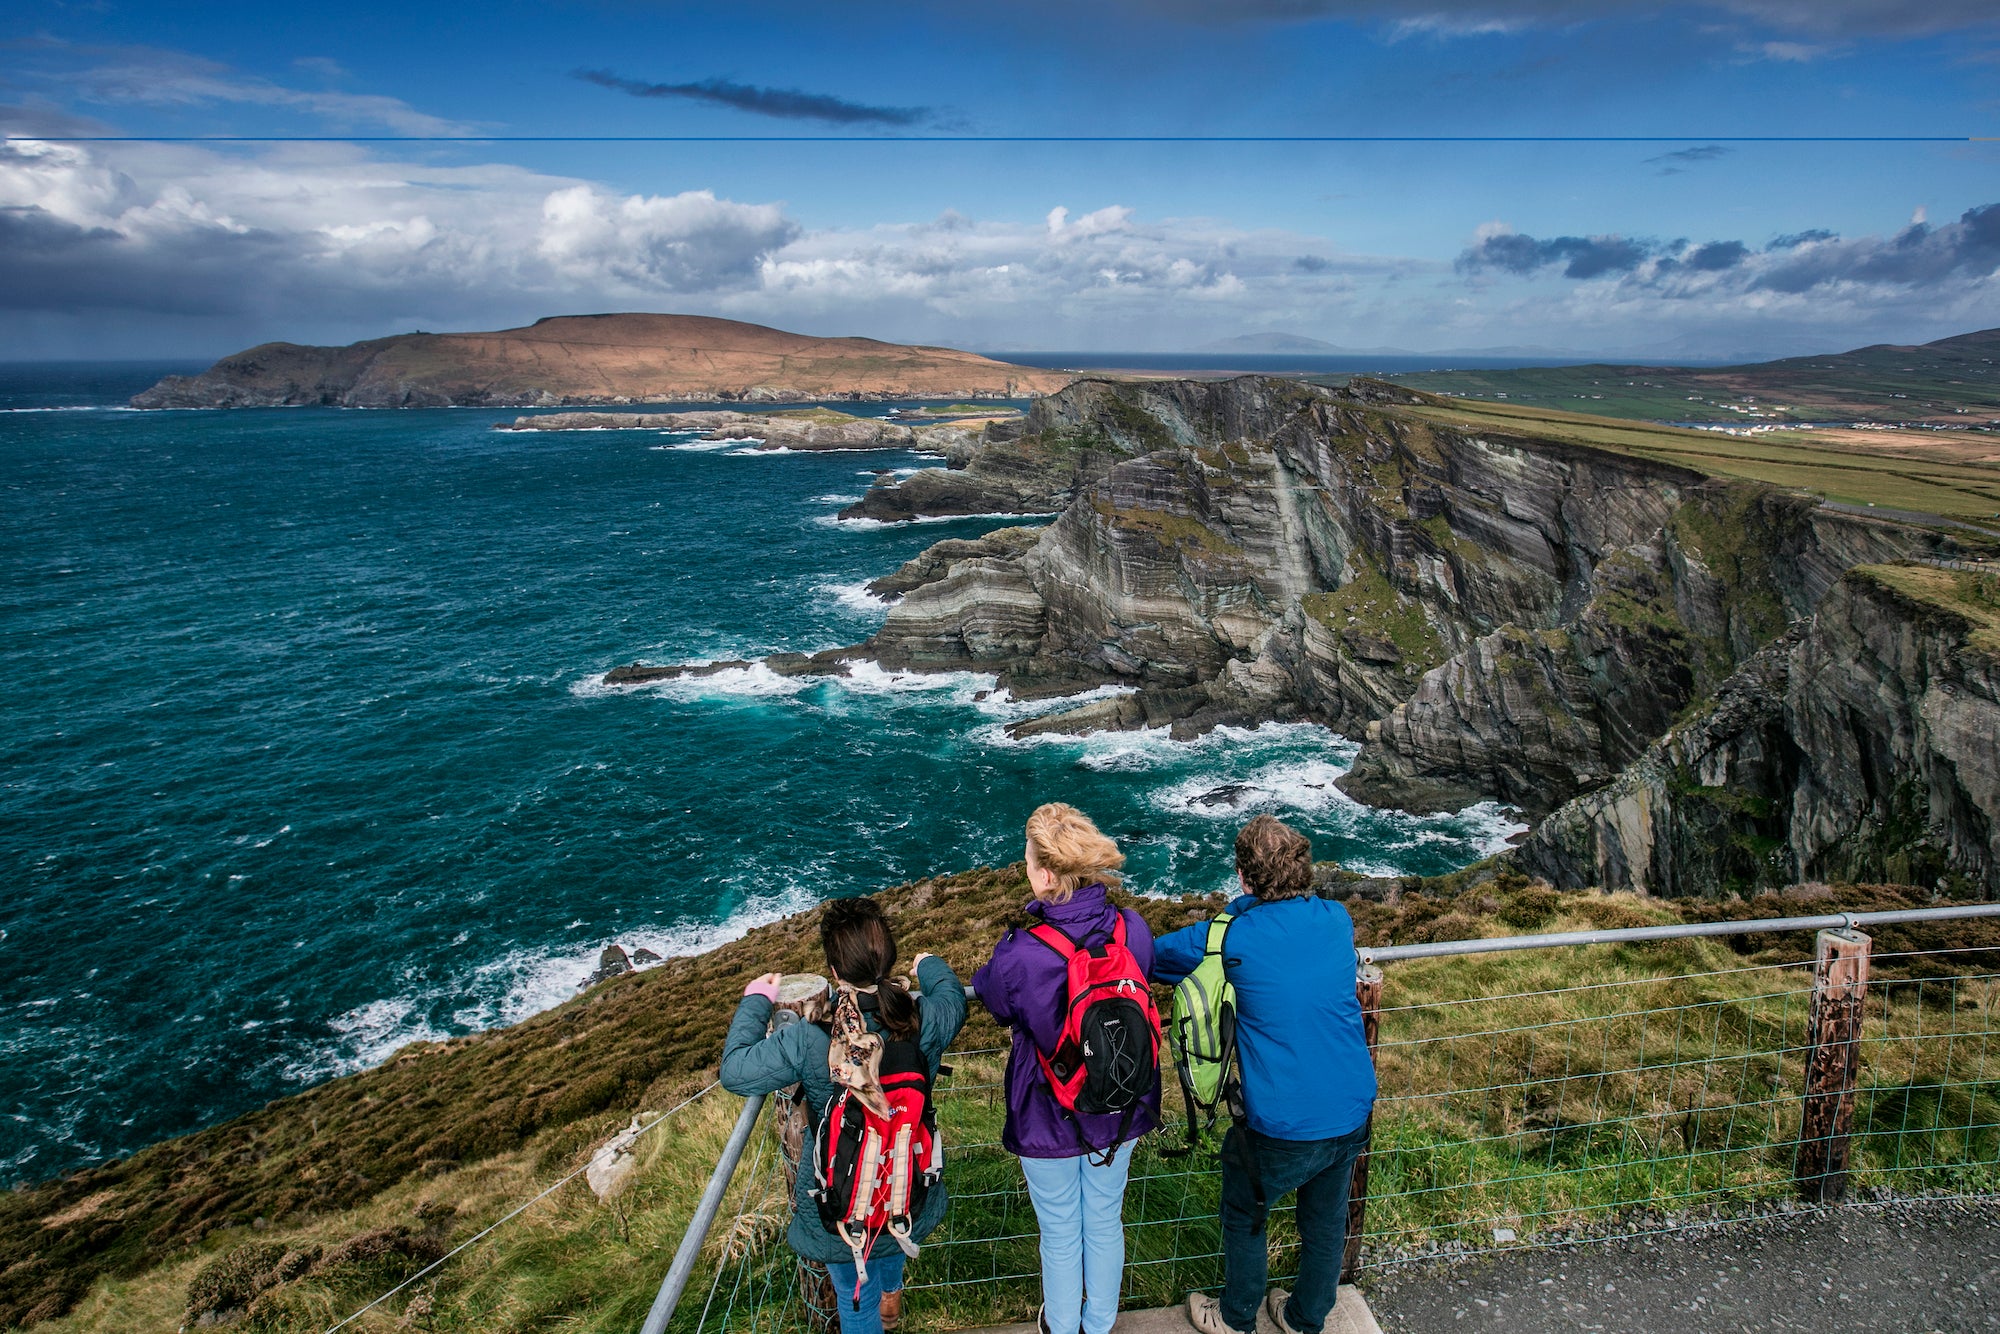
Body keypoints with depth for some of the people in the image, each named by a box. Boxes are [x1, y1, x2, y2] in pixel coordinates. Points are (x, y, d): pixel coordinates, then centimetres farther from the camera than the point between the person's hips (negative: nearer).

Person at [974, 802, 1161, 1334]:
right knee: (1105, 1223, 27)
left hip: (1048, 1121, -3)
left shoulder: (1019, 956, -32)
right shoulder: (1132, 930, -21)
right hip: (1119, 1111, 4)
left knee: (1061, 1235, 22)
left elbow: (995, 1002, -9)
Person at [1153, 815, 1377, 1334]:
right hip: (1352, 1114, 5)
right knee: (1326, 1218, 25)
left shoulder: (1229, 937, -17)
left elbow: (1154, 957, -1)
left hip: (1280, 1127, -4)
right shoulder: (1336, 919, -5)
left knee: (1245, 1217, 22)